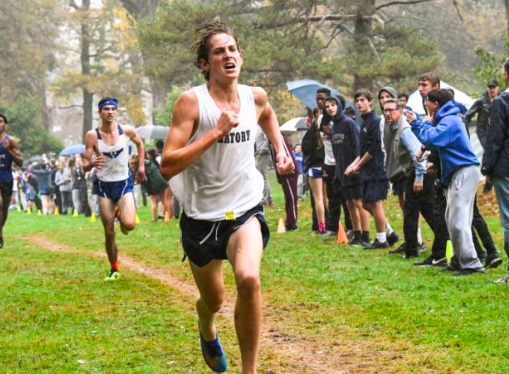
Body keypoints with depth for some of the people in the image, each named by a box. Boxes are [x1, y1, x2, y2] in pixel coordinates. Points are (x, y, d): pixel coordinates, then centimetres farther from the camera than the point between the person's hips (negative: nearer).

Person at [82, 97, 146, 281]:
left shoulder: (127, 131, -8)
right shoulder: (92, 135, -11)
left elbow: (139, 144, 15)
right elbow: (85, 165, -9)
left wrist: (141, 167, 11)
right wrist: (91, 164, -32)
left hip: (124, 183, 0)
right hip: (103, 185, 0)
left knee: (129, 224, -20)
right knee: (109, 233, 3)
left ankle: (121, 215, 17)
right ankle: (114, 269, 21)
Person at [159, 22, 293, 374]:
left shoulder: (255, 97, -2)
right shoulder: (191, 102, -16)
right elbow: (167, 166, -25)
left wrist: (280, 150, 10)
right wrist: (217, 131, -28)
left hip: (245, 210, 1)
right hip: (202, 216, -1)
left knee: (249, 279, -27)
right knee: (214, 299, 16)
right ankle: (207, 331, 55)